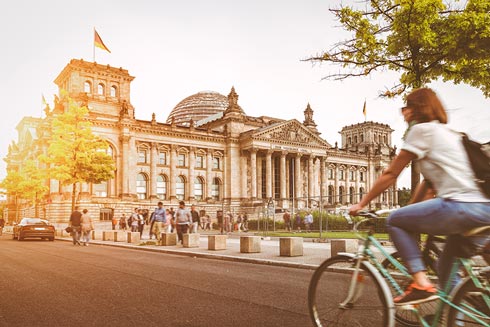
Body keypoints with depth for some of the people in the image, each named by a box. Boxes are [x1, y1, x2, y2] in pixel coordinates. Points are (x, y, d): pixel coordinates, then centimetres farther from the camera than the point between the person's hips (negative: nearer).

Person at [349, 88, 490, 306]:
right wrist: (411, 209, 30)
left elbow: (390, 175, 1)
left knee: (394, 221, 4)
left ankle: (421, 282, -6)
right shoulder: (449, 133, 27)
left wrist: (361, 204, 8)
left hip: (460, 205, -9)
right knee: (446, 268, 22)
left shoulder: (421, 129, 0)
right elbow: (429, 180, 28)